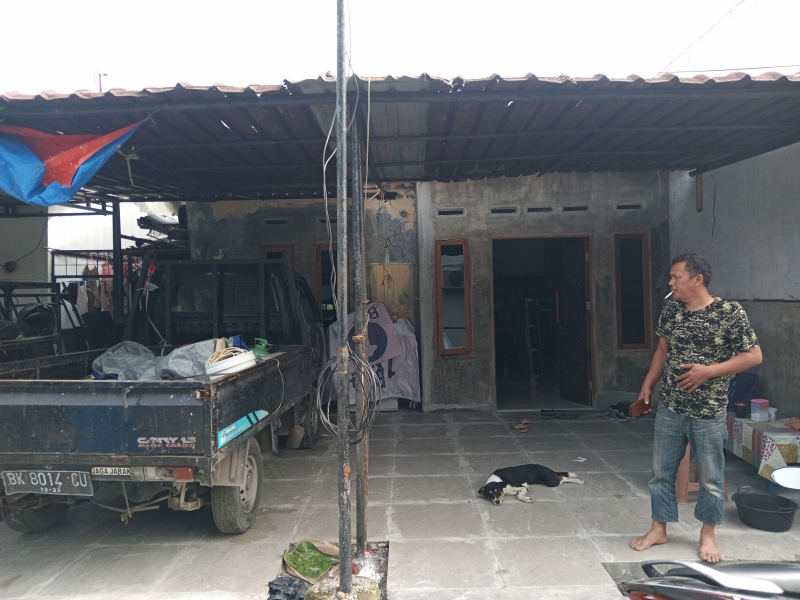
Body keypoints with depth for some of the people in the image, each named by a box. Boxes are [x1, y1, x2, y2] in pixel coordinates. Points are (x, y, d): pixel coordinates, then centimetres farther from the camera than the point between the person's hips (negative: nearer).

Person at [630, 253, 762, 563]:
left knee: (711, 477, 12)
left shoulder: (730, 313, -14)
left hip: (708, 412, -4)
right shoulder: (671, 311, 1)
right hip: (669, 408, 4)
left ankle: (708, 533, 32)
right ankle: (659, 528, 27)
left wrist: (709, 371, -20)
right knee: (661, 471, 12)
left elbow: (753, 355, -11)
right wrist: (647, 385, 8)